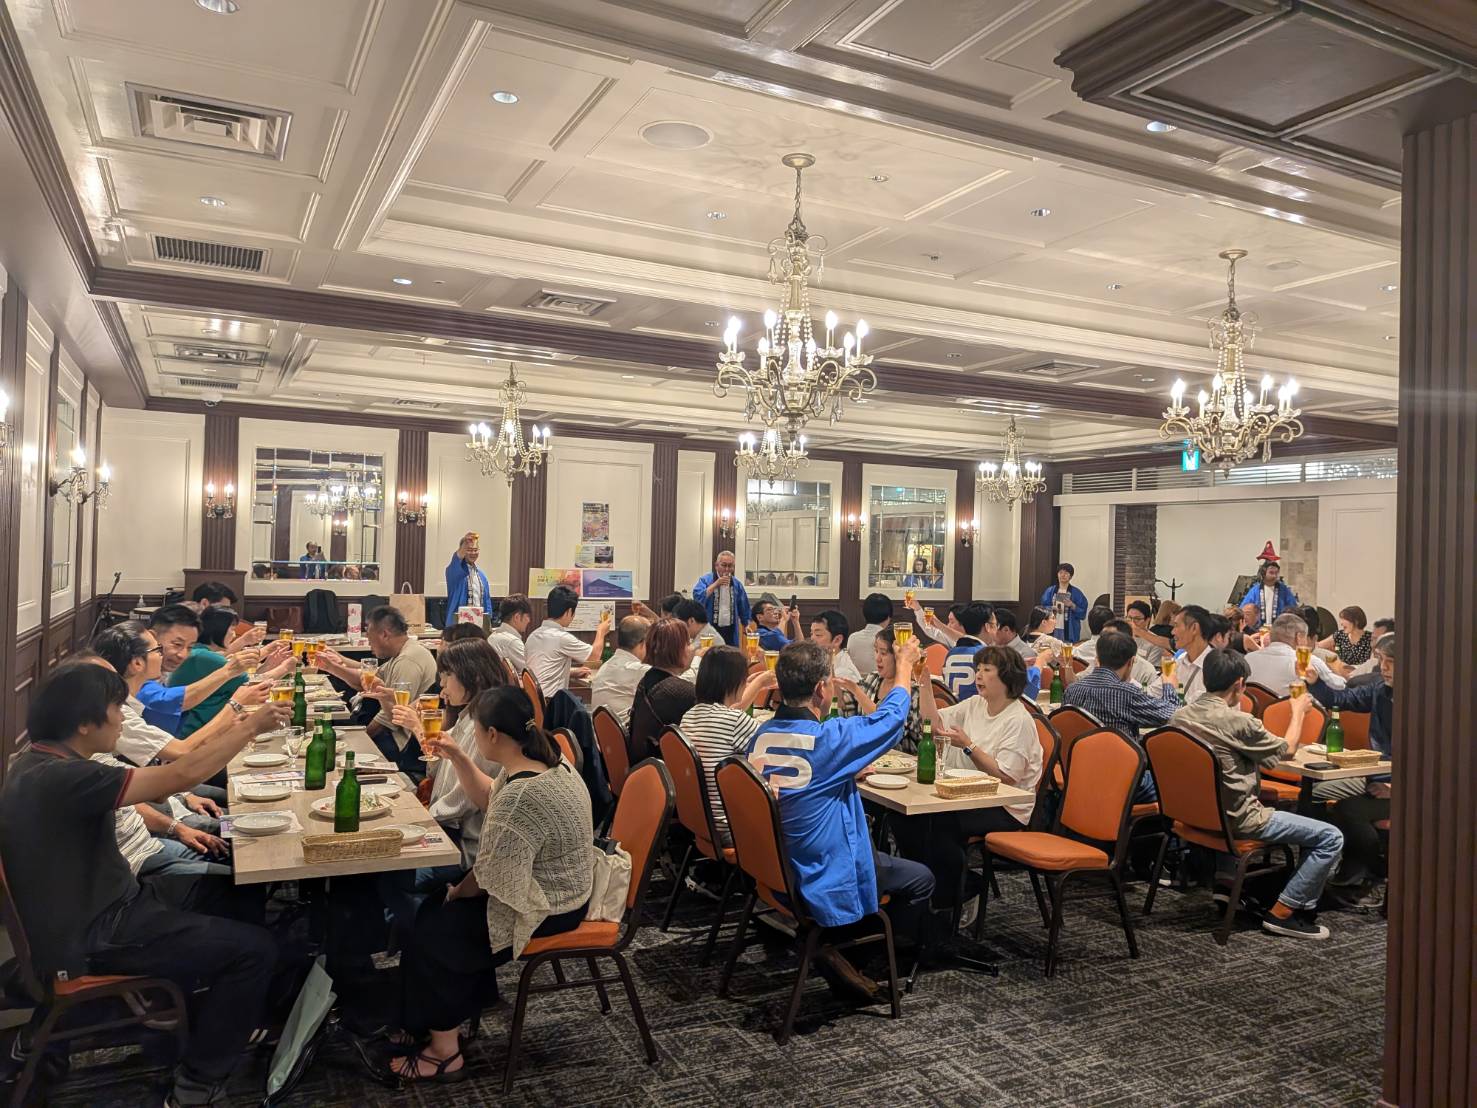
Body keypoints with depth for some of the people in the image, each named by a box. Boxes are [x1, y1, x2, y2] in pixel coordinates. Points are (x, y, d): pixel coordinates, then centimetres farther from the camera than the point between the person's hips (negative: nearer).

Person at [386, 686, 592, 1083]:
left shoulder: (521, 795, -32)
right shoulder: (548, 760, -2)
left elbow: (490, 878, -24)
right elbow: (490, 802, 15)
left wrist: (457, 892, -4)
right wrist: (458, 758, 4)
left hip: (545, 910, -10)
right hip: (559, 890, 10)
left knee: (431, 933, 0)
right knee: (437, 908, 15)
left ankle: (444, 1051, 15)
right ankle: (445, 1021, 26)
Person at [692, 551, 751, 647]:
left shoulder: (737, 584, 11)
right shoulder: (705, 580, -1)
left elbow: (744, 609, 17)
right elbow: (698, 597, -18)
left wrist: (747, 625, 13)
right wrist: (716, 584, -17)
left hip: (730, 631, 3)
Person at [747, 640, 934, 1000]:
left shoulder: (761, 737, -6)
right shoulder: (827, 740, -25)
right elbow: (890, 716, -9)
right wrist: (905, 666, 7)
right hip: (824, 883, -7)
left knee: (885, 855, 28)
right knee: (921, 879, 12)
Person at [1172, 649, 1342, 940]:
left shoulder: (1180, 716, -1)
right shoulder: (1238, 722, -22)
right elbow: (1286, 749, -3)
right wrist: (1298, 711, 13)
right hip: (1237, 820, -8)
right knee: (1331, 838, -1)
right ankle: (1282, 912, 3)